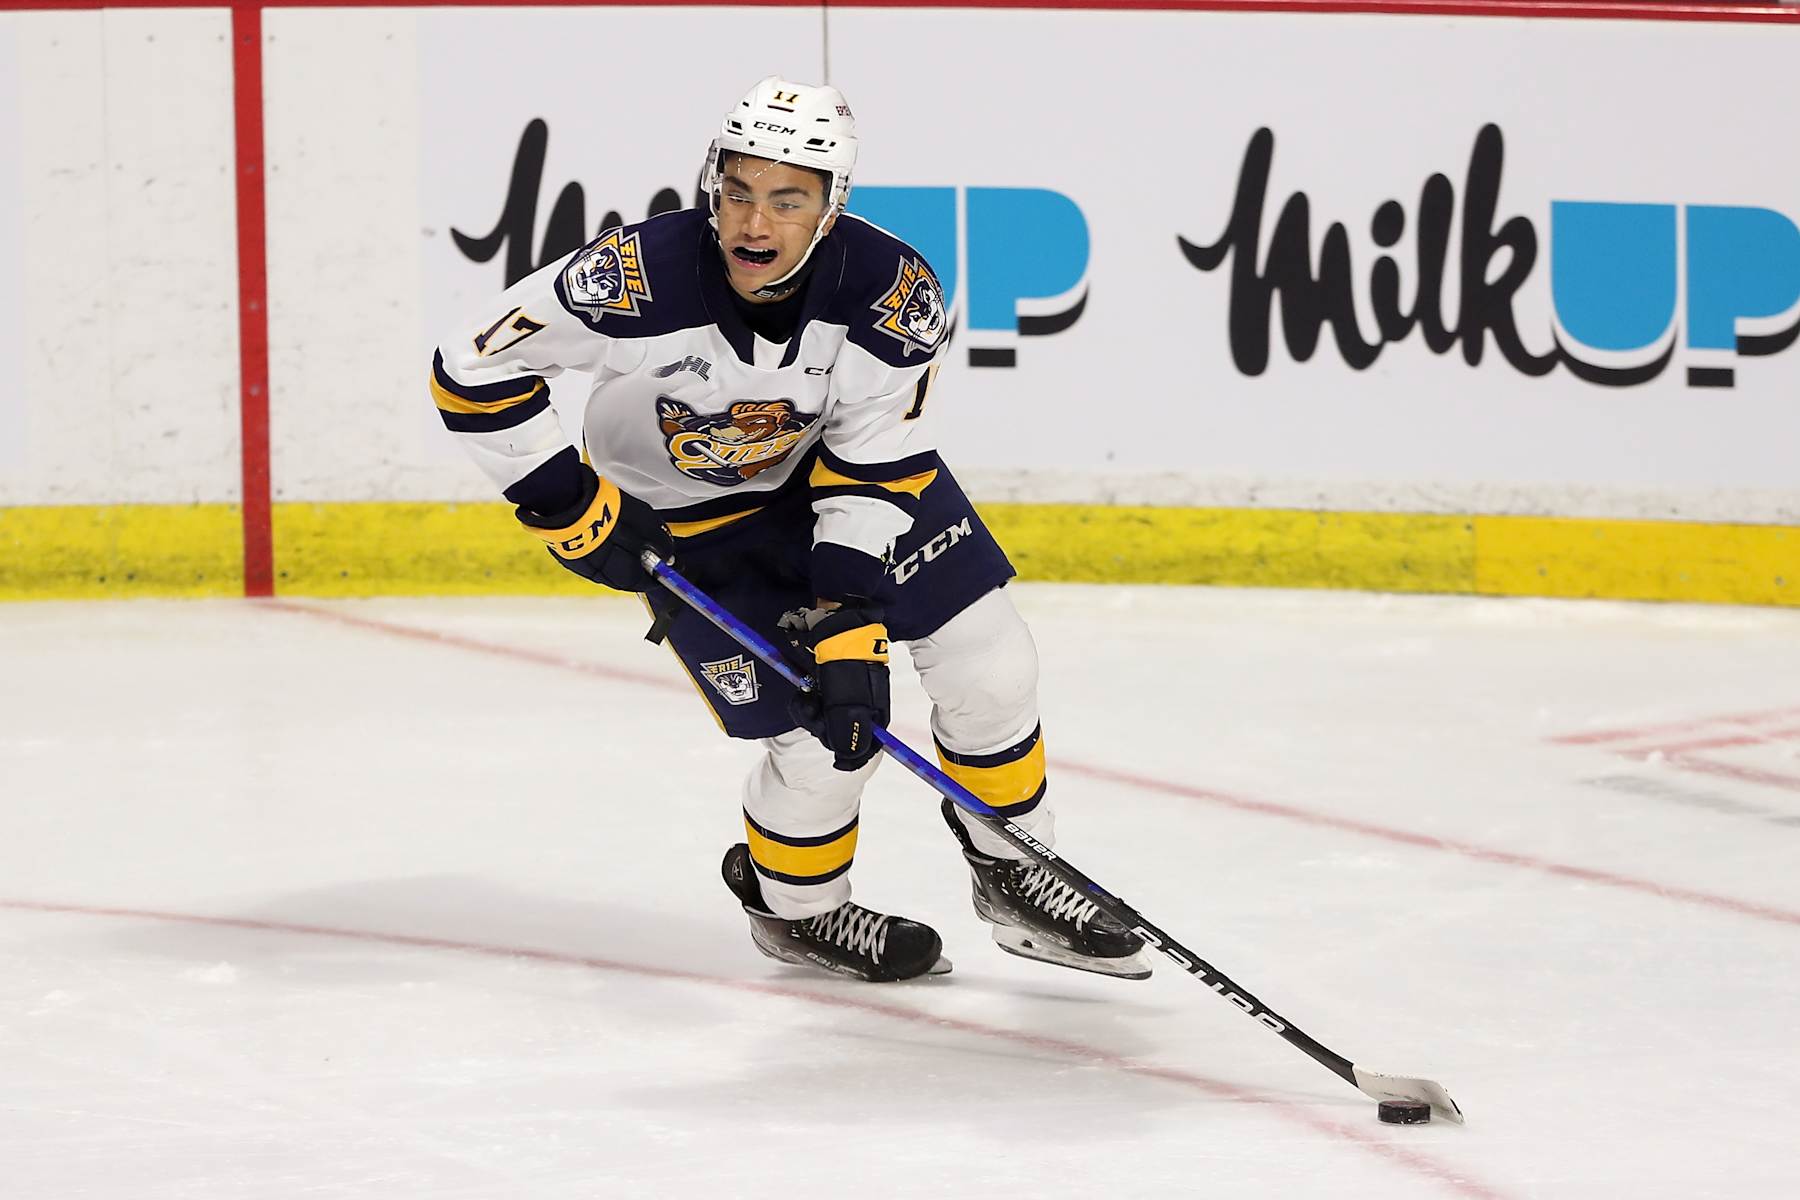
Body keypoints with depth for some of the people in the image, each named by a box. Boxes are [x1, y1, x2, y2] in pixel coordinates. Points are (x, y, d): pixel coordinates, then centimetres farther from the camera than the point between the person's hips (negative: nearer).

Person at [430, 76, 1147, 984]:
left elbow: (876, 473, -23)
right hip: (684, 513, -3)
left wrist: (852, 624, -31)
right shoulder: (640, 279, -35)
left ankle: (1014, 876, 24)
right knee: (827, 737, -9)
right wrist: (570, 508, -23)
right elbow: (473, 369, -25)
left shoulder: (893, 295, -29)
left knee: (990, 665, -2)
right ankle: (792, 909, 22)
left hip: (836, 462, 3)